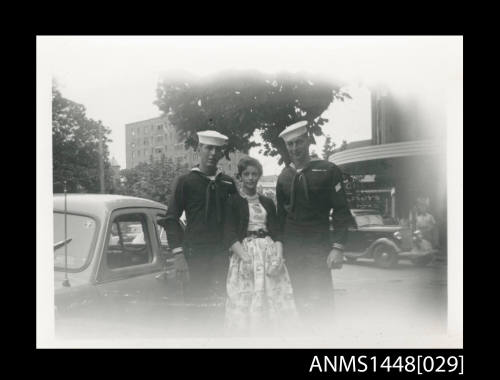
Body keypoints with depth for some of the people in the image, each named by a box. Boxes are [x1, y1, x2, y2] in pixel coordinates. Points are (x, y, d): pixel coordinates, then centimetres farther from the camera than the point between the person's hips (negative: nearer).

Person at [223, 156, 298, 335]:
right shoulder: (233, 202, 3)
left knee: (276, 299, 1)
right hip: (244, 252, -3)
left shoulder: (268, 202, 15)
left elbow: (276, 232, 10)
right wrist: (246, 257, -19)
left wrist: (279, 255, -8)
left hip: (270, 253, 4)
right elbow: (229, 235, -6)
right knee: (246, 303, -4)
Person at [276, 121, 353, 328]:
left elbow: (341, 212, -6)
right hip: (292, 247, 4)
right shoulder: (284, 177, 9)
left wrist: (337, 247, -14)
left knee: (319, 300, -10)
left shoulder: (328, 170, -4)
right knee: (301, 300, 8)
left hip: (319, 245, -4)